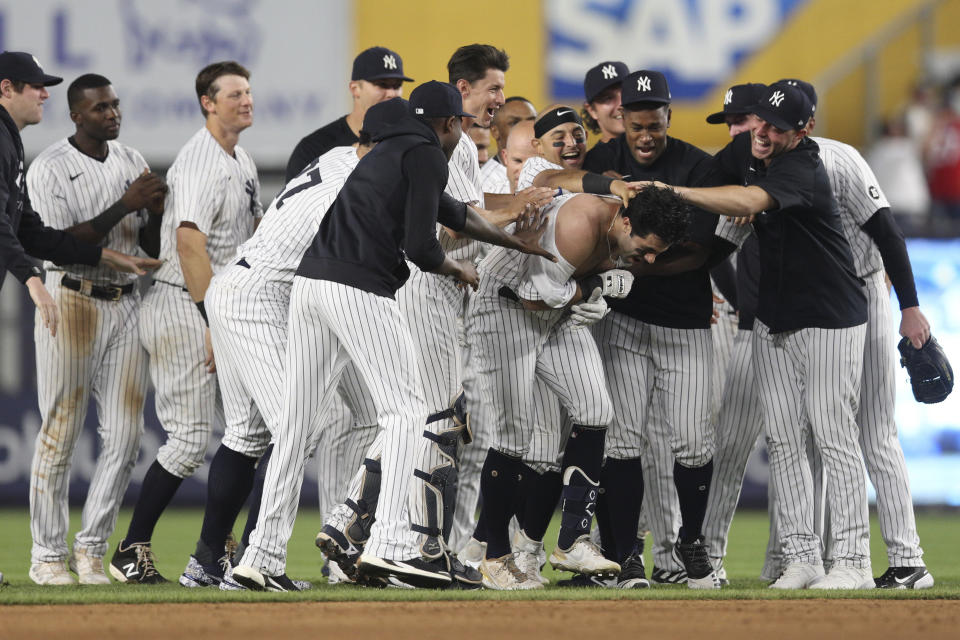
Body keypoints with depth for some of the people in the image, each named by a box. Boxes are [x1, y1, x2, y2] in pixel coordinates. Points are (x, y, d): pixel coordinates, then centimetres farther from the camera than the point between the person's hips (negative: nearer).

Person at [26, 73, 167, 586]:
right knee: (60, 434, -3)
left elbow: (152, 246, 14)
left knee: (125, 435, 0)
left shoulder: (131, 162, 12)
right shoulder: (49, 168, -7)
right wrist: (124, 206, -20)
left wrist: (158, 209, -7)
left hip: (125, 305, 6)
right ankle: (47, 556, 3)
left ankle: (90, 549, 9)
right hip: (72, 303, -6)